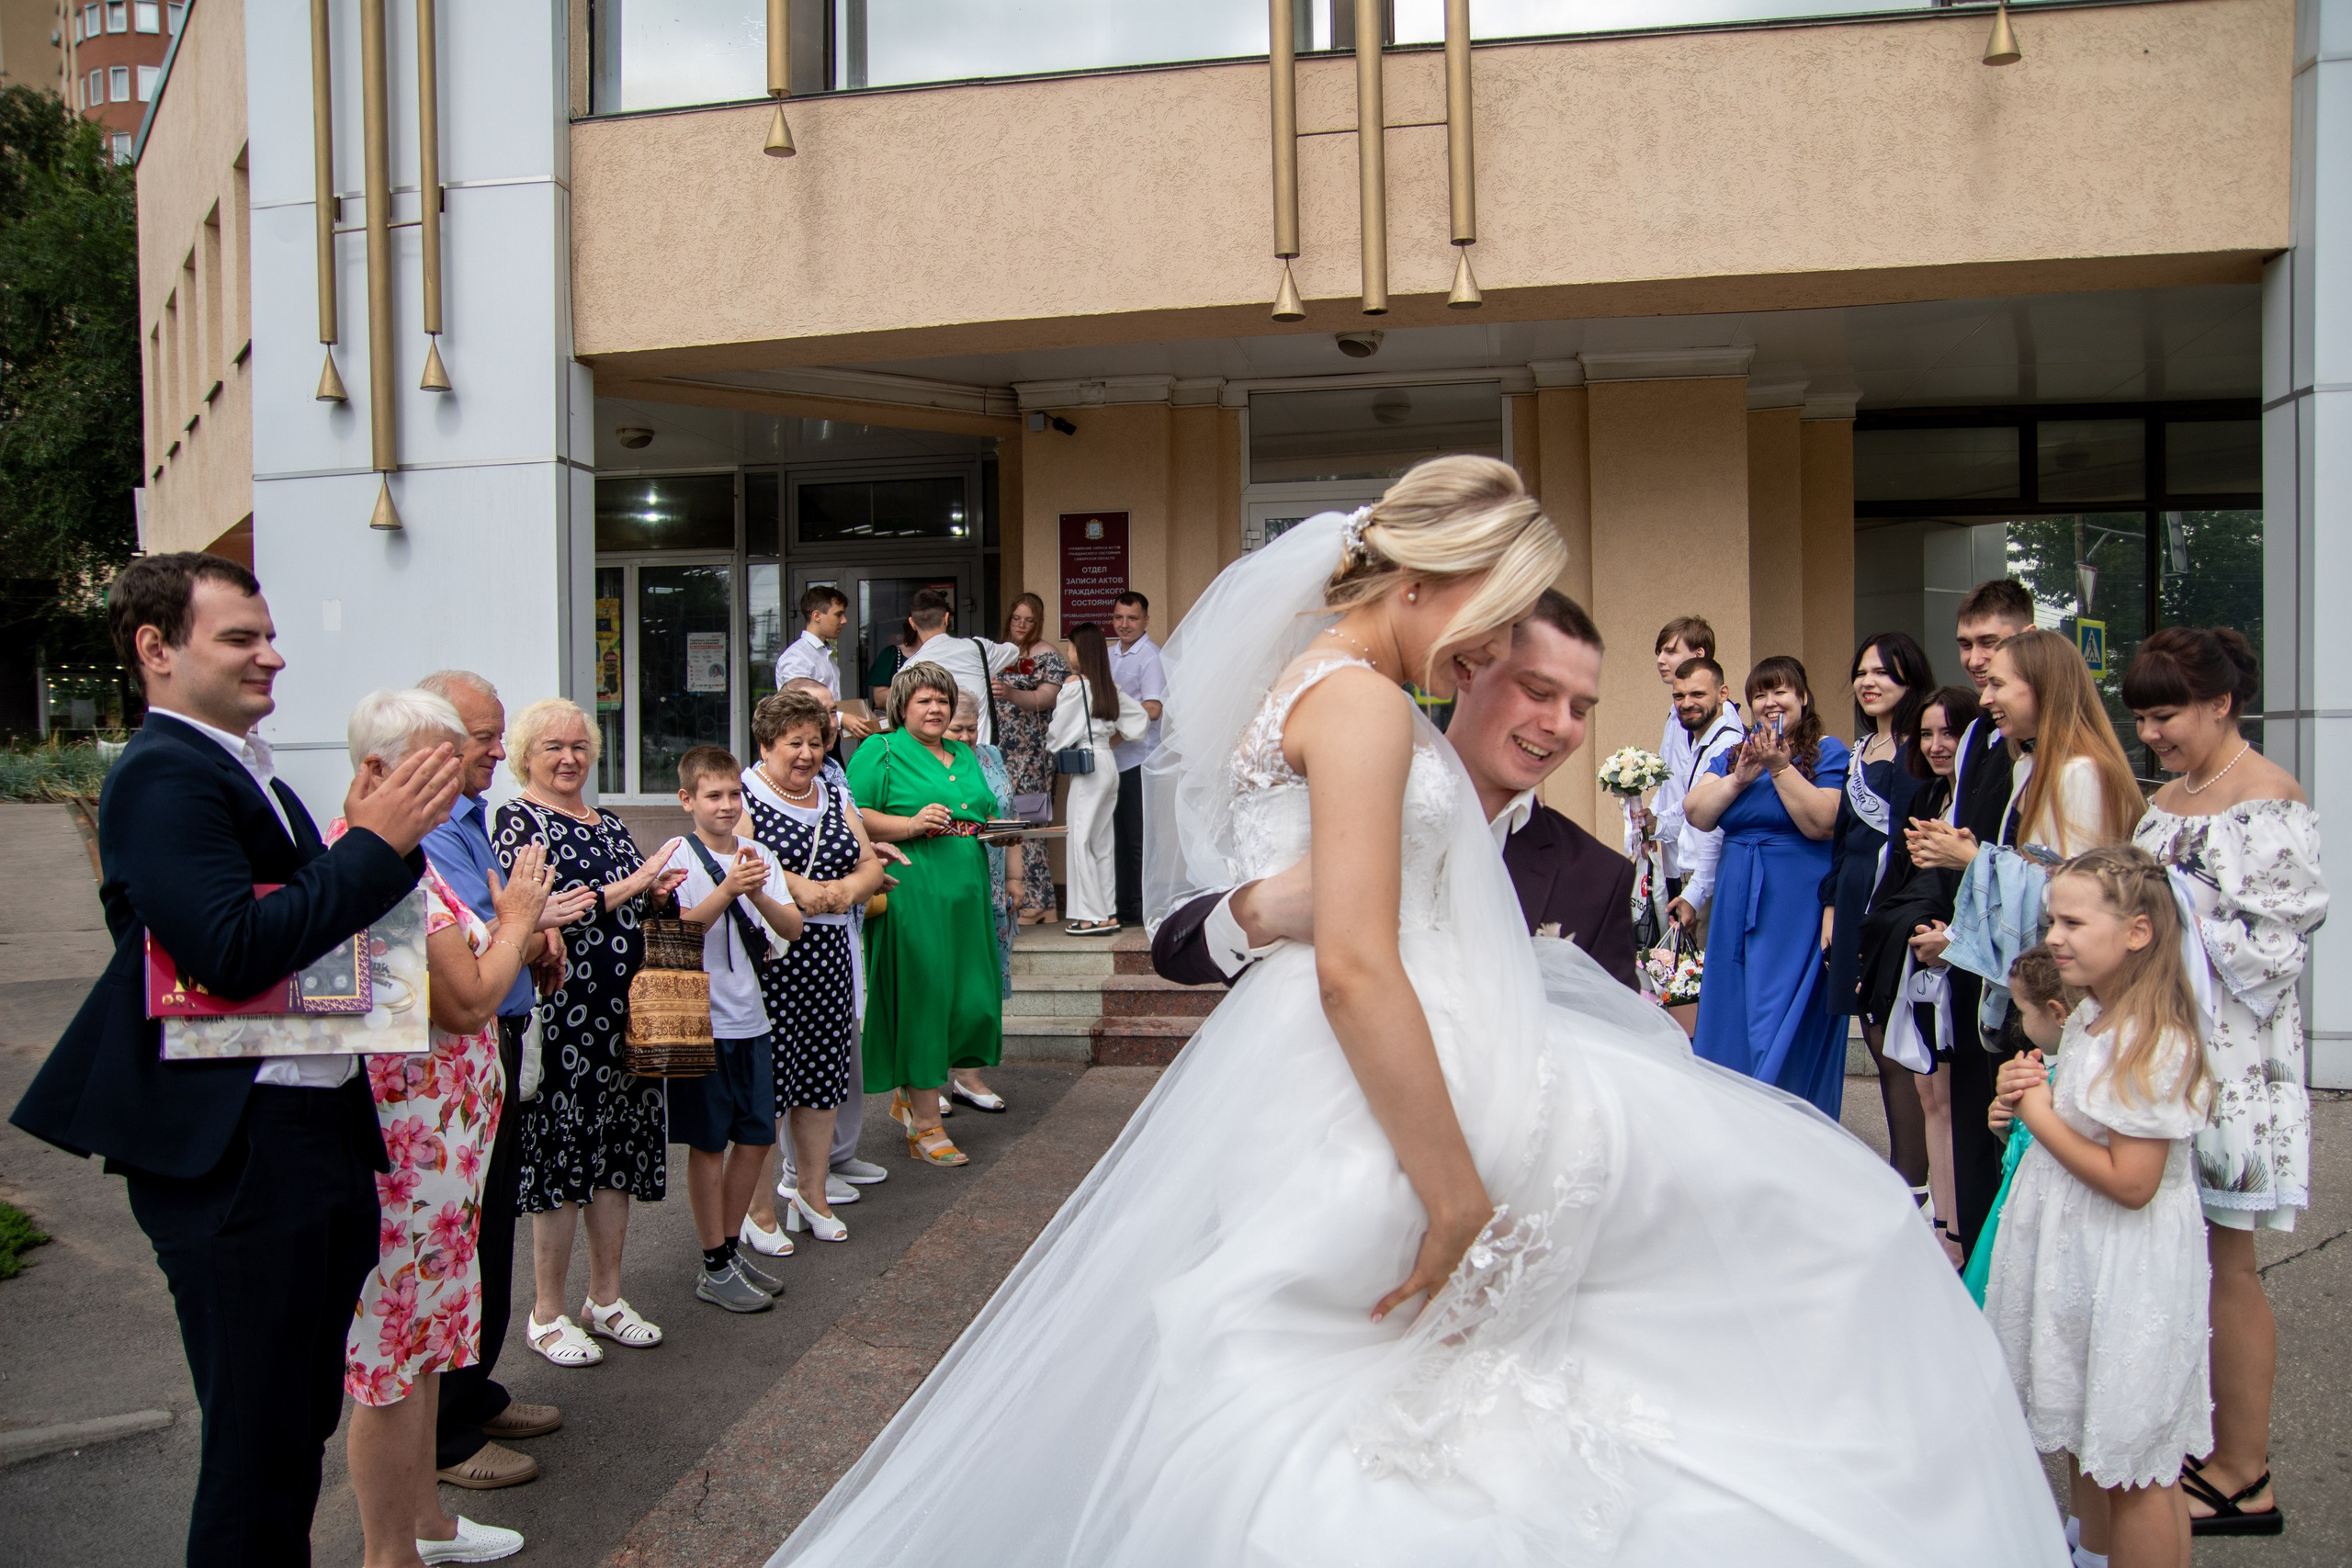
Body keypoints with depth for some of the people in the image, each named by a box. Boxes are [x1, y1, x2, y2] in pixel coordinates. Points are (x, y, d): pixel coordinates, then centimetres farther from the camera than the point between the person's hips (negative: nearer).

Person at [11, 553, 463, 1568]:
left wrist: (378, 835, -2)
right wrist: (376, 843, -21)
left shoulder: (245, 773, 14)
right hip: (236, 1152, -9)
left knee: (305, 1416, 22)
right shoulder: (161, 774, -15)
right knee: (259, 1446, 3)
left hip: (317, 1130, 9)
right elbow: (234, 949, -27)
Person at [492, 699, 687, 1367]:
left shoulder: (611, 825, 17)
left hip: (624, 1011, 7)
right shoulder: (517, 822, -4)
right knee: (560, 1153, -1)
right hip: (560, 1011, -7)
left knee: (619, 1149, 11)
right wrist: (629, 885, -15)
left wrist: (657, 892, 3)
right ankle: (548, 1314, 12)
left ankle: (606, 1297, 24)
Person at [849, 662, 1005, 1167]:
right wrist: (912, 825, -20)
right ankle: (925, 1125, 6)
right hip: (912, 894, -7)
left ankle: (909, 1090, 28)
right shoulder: (881, 752, 0)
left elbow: (984, 816, 29)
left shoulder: (965, 756, 21)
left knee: (973, 1001, 5)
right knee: (921, 998, -4)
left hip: (966, 894, 7)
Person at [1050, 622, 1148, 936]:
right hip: (1109, 765, 7)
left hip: (1087, 765, -7)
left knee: (1080, 839, -2)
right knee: (1103, 842, 11)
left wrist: (1053, 747, 14)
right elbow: (1141, 718, 13)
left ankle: (1092, 916, -3)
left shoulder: (1074, 684, -9)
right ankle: (1109, 913, 14)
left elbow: (1057, 731, -6)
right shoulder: (1110, 686, 10)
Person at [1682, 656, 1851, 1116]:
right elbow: (1696, 814, 1)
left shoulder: (1827, 751, -2)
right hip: (1736, 906, 6)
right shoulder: (1734, 754, 13)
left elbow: (1822, 824, -16)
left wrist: (1780, 766, -18)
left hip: (1799, 909, -5)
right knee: (1732, 1024, 8)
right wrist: (1739, 778, -12)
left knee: (1786, 1031, -4)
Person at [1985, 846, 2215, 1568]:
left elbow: (2131, 1182, -25)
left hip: (2129, 1275, -10)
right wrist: (2030, 1094, -2)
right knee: (2083, 1437, 23)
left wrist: (2041, 1117, -17)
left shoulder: (2155, 1045, -23)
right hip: (2074, 1258, 10)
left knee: (2136, 1466, 3)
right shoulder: (2088, 1018, 5)